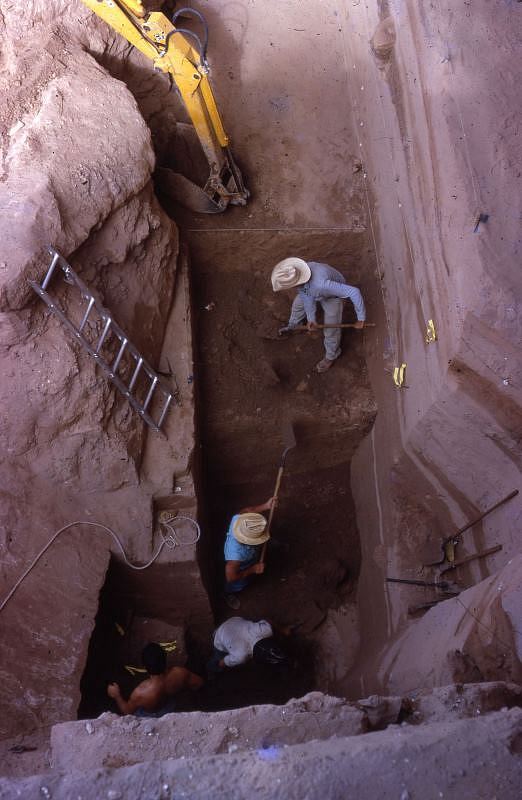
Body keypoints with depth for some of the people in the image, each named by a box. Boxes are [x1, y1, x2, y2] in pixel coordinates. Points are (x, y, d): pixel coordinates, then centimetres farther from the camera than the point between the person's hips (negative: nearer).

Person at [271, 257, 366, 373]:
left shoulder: (320, 284, -52)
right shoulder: (295, 272, -33)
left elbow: (354, 292, -47)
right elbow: (306, 295, -15)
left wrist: (361, 318, -37)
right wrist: (311, 317, -14)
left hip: (332, 294, -5)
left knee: (331, 328, 2)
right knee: (298, 304, 24)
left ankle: (331, 356, 32)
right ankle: (292, 325, 59)